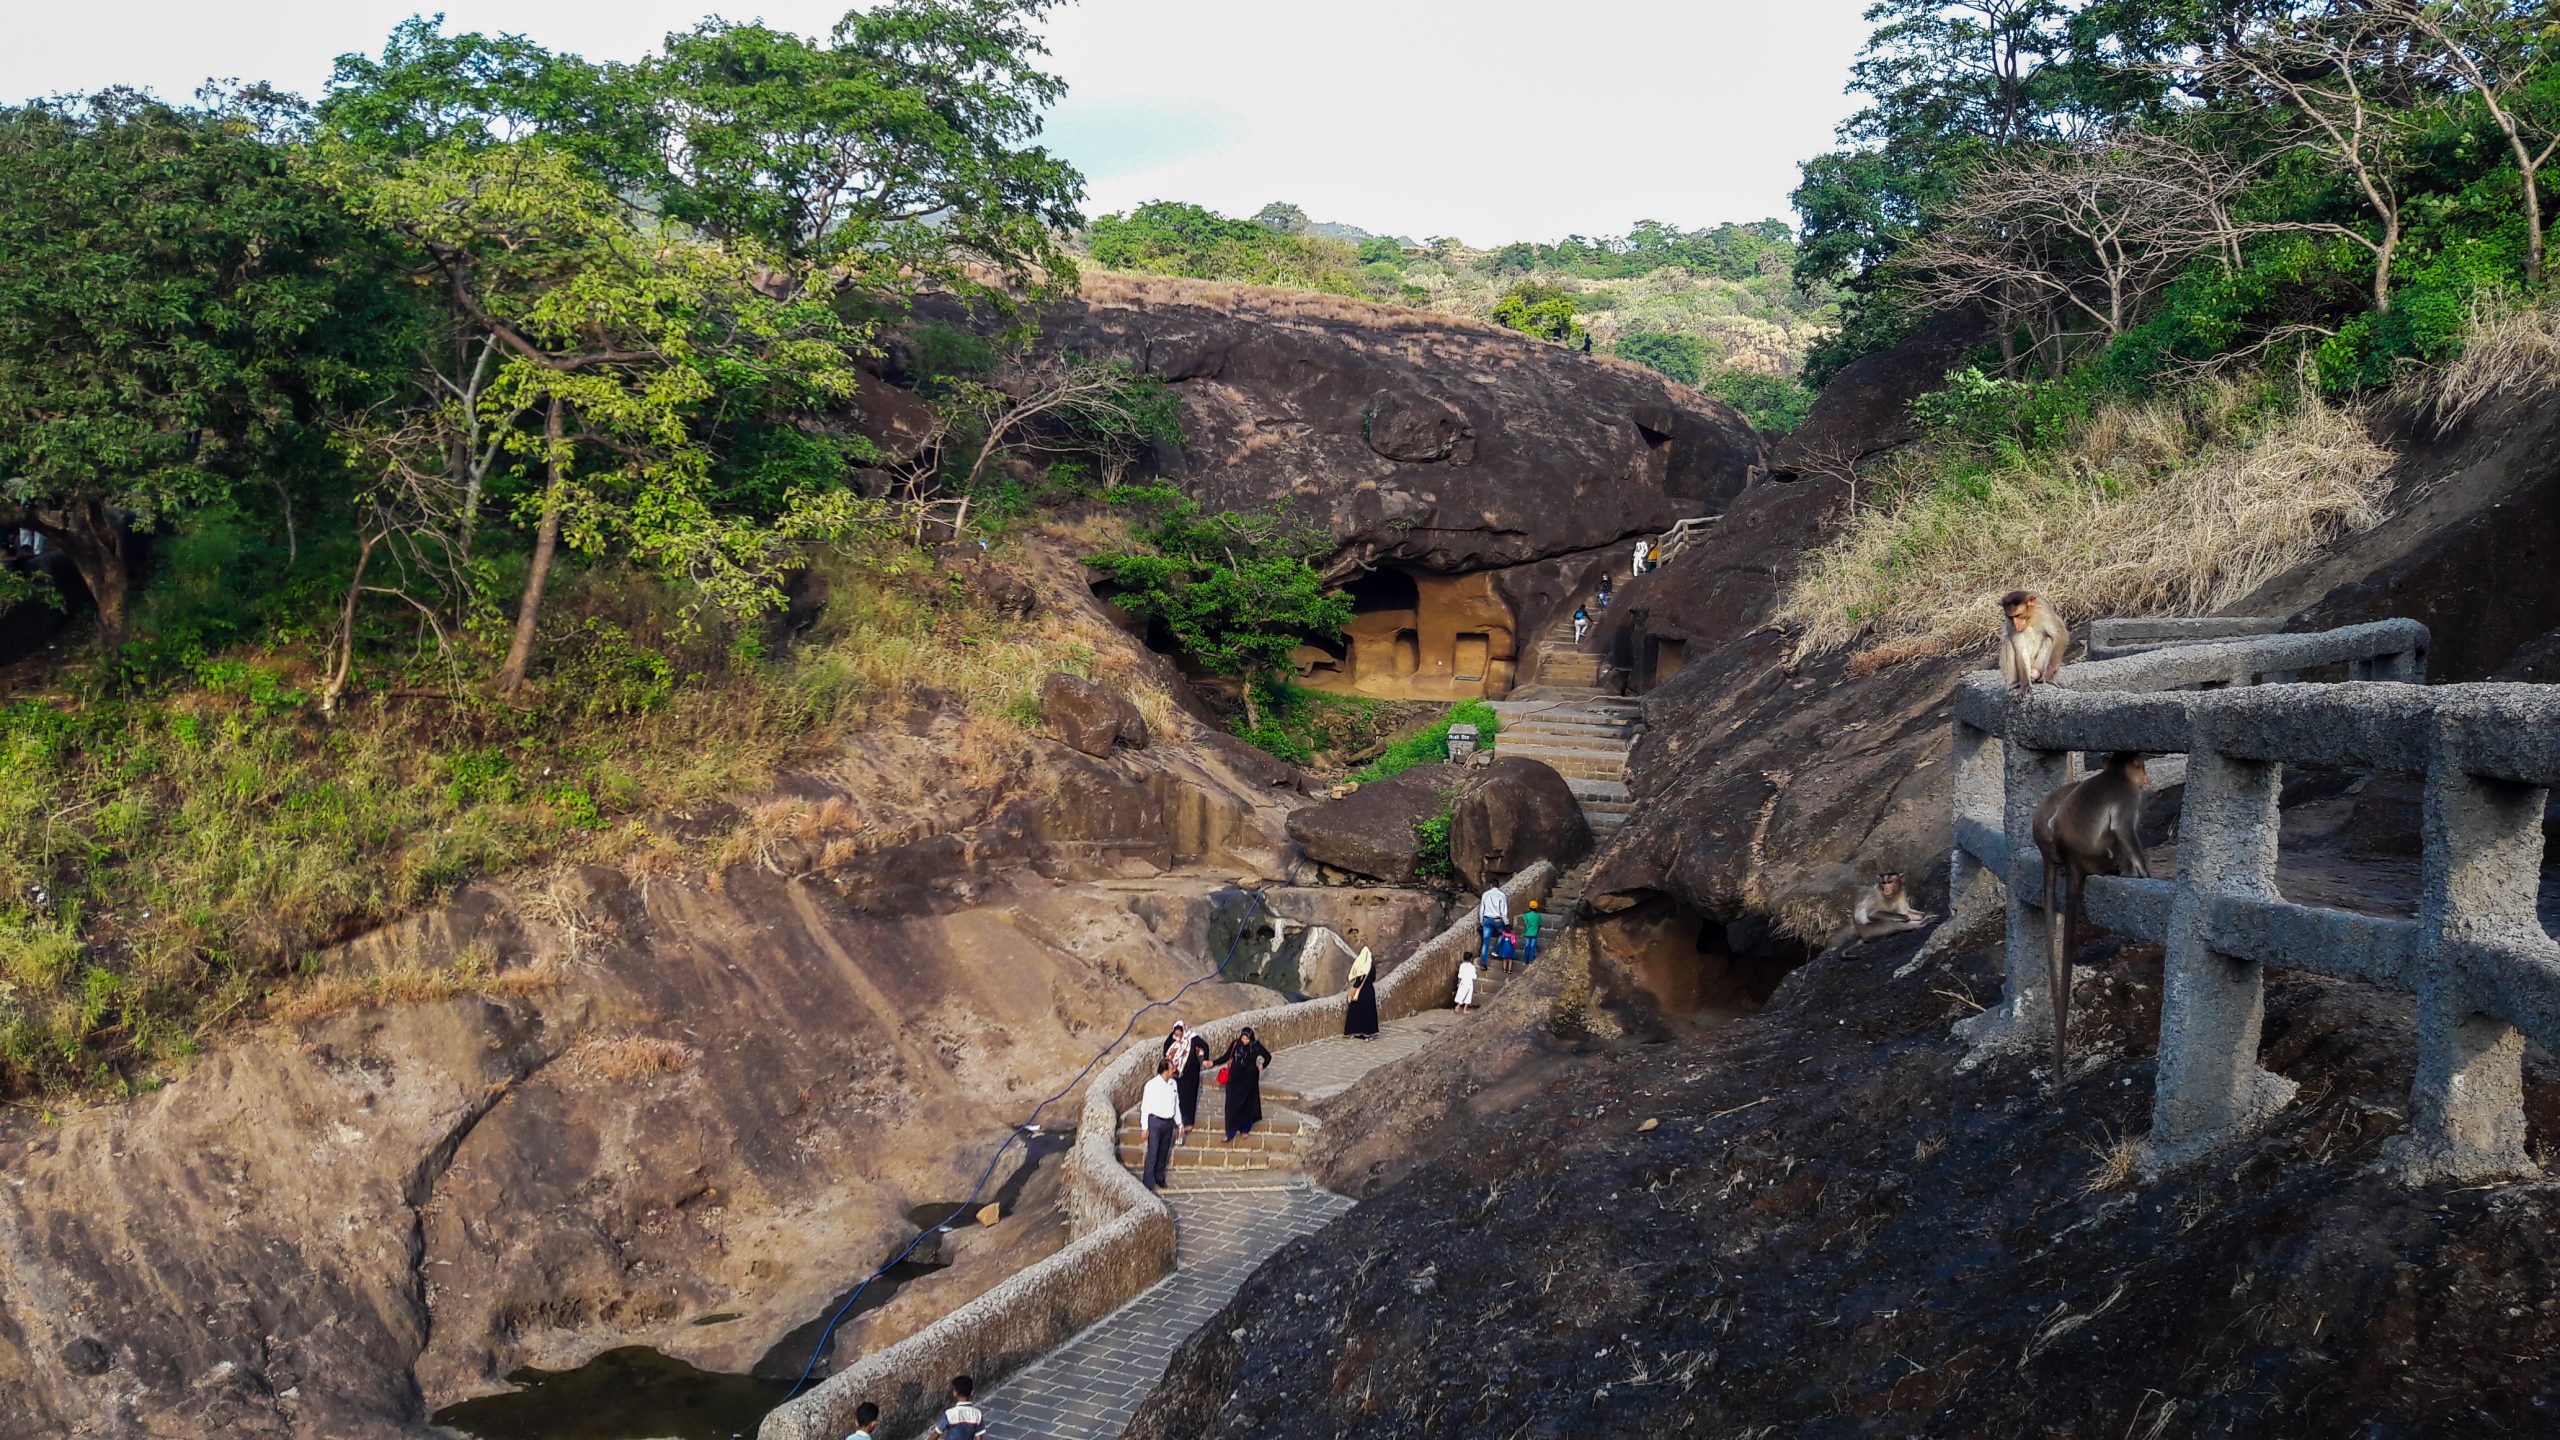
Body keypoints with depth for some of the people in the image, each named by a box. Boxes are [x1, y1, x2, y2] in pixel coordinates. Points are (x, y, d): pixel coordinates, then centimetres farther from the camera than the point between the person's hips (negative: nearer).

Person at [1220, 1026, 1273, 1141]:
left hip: (1249, 1079, -1)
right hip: (1235, 1079, 1)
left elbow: (1268, 1056, 3)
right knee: (1232, 1104, -2)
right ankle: (1230, 1132, 2)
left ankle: (1245, 1128, 26)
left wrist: (1262, 1066, -6)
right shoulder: (1235, 1044, -8)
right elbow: (1226, 1057, -2)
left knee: (1247, 1104, 8)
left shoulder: (1256, 1046, -11)